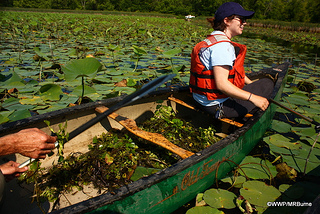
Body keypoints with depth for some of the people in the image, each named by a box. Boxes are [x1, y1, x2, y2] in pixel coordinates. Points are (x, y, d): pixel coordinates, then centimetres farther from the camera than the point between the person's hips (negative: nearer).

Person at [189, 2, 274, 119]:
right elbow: (221, 84, -28)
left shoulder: (214, 39, 13)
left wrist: (251, 84, 21)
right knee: (268, 83, -2)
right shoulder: (222, 45, -20)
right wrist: (253, 98, -23)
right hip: (217, 104, -10)